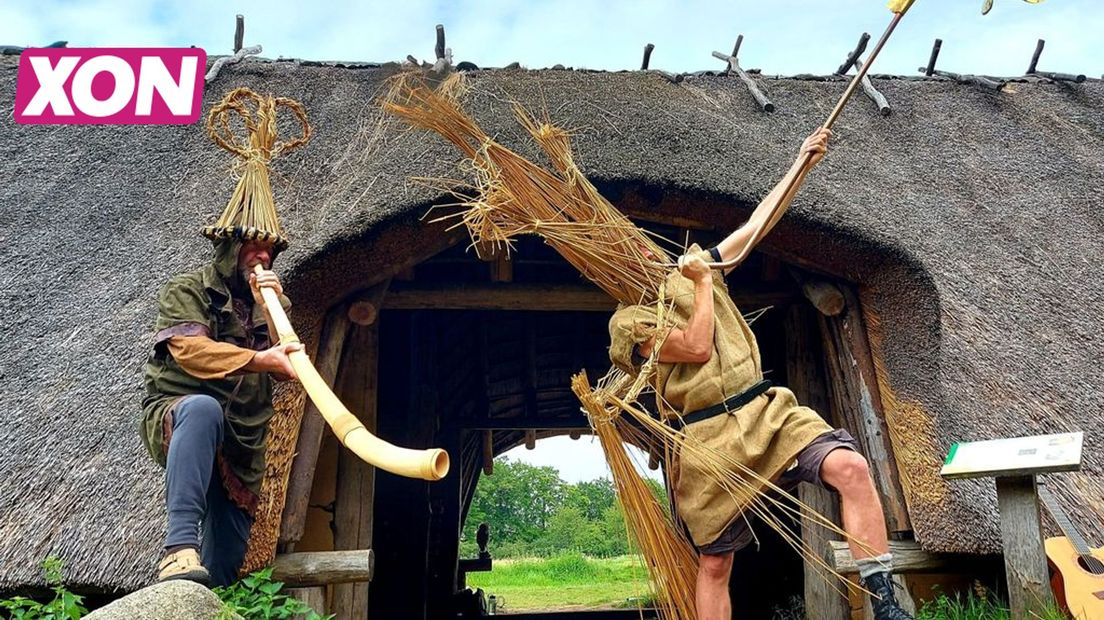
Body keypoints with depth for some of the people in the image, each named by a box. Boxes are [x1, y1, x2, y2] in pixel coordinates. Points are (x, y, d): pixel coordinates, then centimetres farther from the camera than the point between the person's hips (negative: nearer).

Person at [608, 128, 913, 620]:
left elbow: (759, 219, 15)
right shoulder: (628, 322, -1)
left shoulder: (692, 272, 14)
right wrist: (702, 282, -4)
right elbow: (697, 346, -15)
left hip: (766, 413, 4)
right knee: (714, 565, 5)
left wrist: (804, 163, 12)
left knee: (850, 467, -23)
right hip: (707, 439, -3)